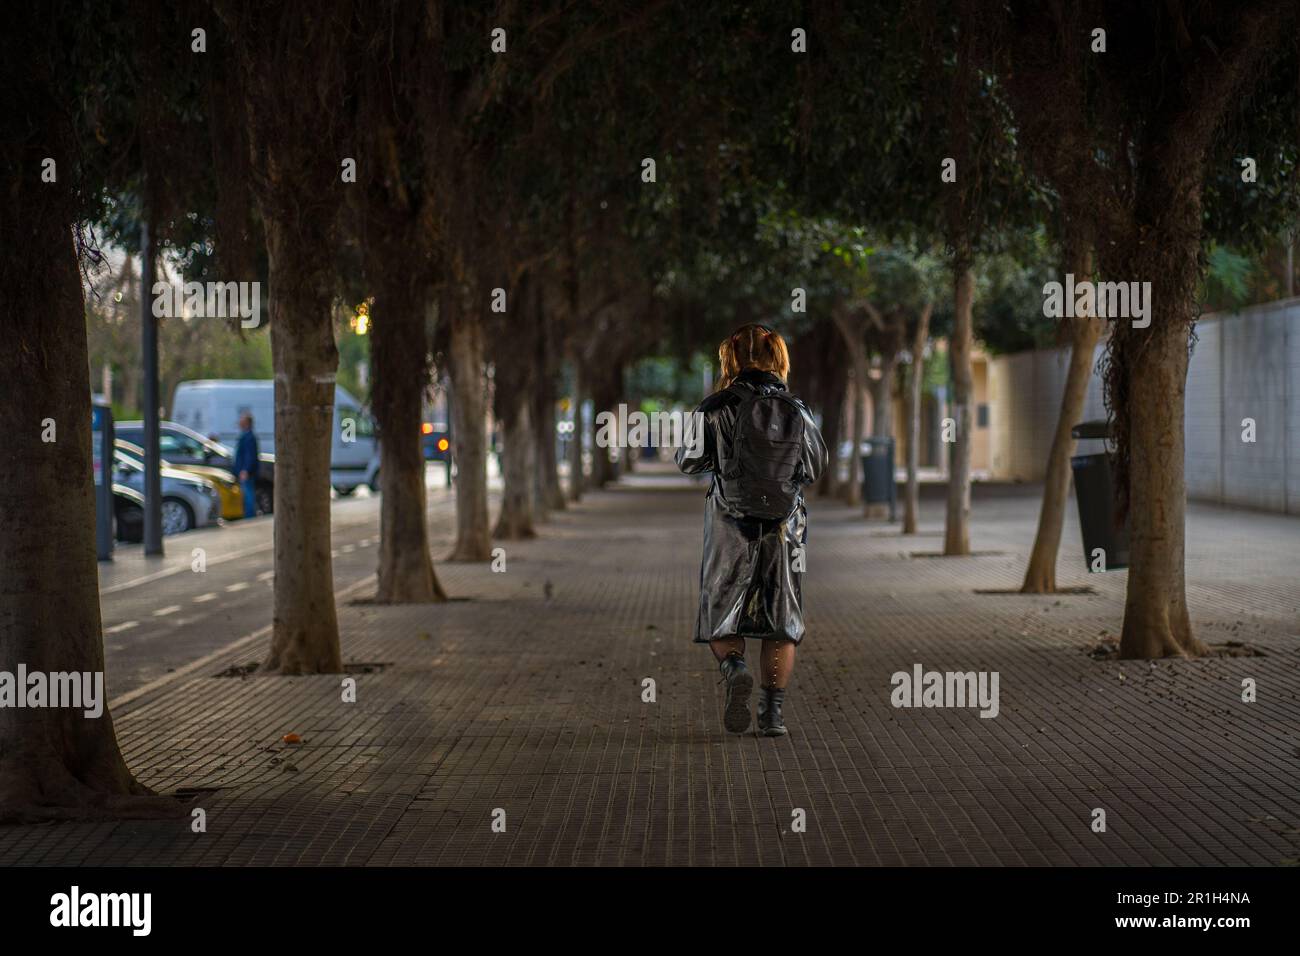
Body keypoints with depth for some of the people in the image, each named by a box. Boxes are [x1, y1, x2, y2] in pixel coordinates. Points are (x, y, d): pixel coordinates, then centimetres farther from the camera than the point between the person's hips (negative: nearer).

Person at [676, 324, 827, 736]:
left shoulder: (717, 408, -7)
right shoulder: (796, 412, 1)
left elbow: (689, 460, 1)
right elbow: (816, 467, 11)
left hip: (730, 533, -2)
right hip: (784, 532, 2)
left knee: (722, 619, 10)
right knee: (781, 625, 10)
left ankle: (734, 669, -20)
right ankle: (773, 711, 4)